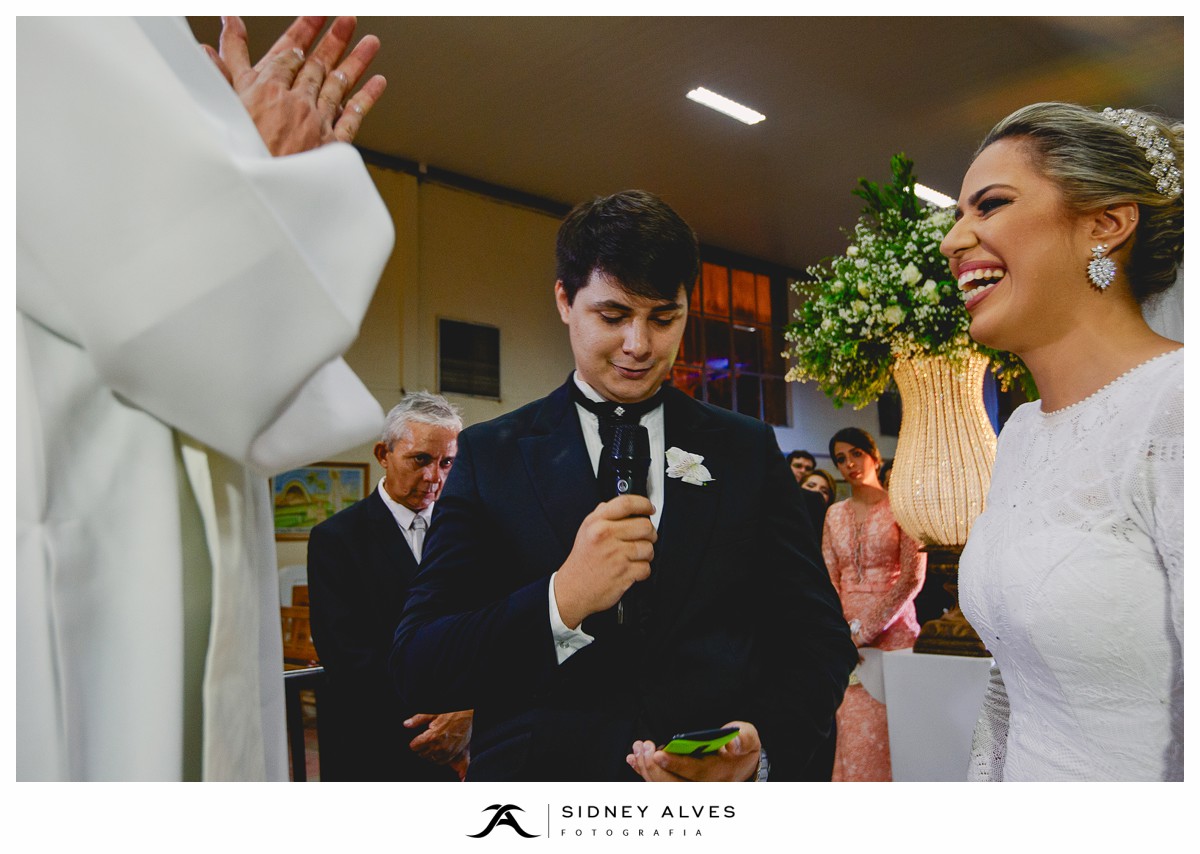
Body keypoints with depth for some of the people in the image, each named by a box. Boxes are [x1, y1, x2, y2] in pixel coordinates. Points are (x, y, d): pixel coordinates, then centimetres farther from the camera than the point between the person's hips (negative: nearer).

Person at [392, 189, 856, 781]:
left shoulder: (749, 451, 3)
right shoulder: (490, 455, 1)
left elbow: (819, 640, 1)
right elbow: (417, 671, -4)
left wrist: (761, 747, -16)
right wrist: (561, 601, -19)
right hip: (542, 775, 1)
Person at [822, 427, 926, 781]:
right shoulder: (835, 514, 12)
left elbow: (913, 576, -9)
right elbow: (829, 577, 10)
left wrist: (868, 629, -13)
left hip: (892, 627, -4)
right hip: (847, 629, 4)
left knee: (887, 723, -5)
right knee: (850, 723, 2)